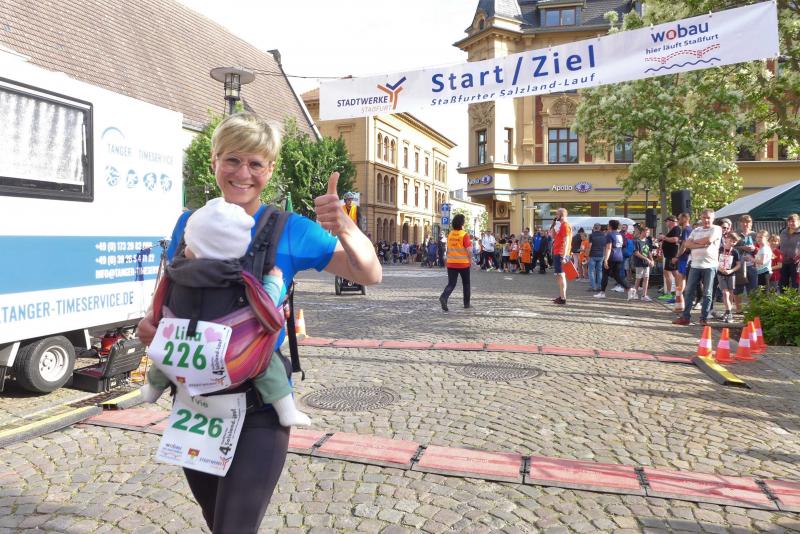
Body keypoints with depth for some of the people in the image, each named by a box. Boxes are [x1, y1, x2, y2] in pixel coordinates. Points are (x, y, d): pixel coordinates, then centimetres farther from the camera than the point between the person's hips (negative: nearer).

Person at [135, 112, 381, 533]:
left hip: (258, 405, -4)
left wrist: (343, 228, -30)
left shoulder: (289, 230, -10)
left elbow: (370, 275, -11)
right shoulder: (190, 223, -1)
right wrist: (150, 320, -8)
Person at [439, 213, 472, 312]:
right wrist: (470, 260, -1)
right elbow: (468, 249, -14)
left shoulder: (450, 234, 4)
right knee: (466, 283, 14)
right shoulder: (464, 235, -11)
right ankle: (466, 303, 22)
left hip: (451, 263, 4)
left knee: (451, 283, 4)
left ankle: (443, 296, -22)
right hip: (463, 263, -3)